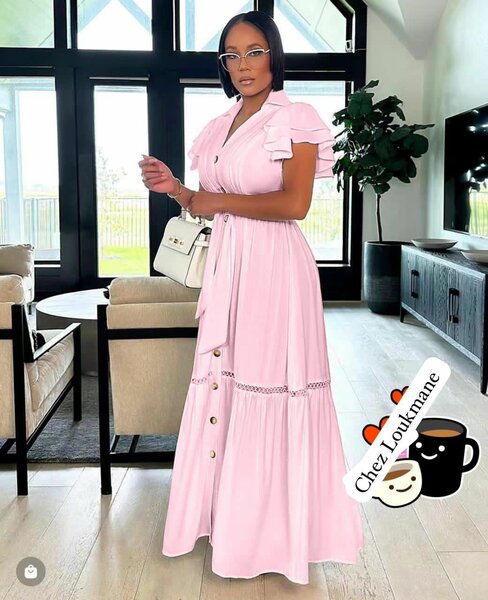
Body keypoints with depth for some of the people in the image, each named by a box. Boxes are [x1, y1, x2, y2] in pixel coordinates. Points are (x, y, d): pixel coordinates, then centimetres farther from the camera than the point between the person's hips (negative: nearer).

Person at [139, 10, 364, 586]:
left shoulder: (295, 118, -4)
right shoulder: (219, 127, 17)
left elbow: (295, 203, -16)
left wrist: (217, 200, -11)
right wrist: (175, 188, 2)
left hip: (275, 264, -7)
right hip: (227, 263, 7)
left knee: (270, 384, -3)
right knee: (224, 380, 8)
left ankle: (276, 523, 12)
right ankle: (229, 512, 21)